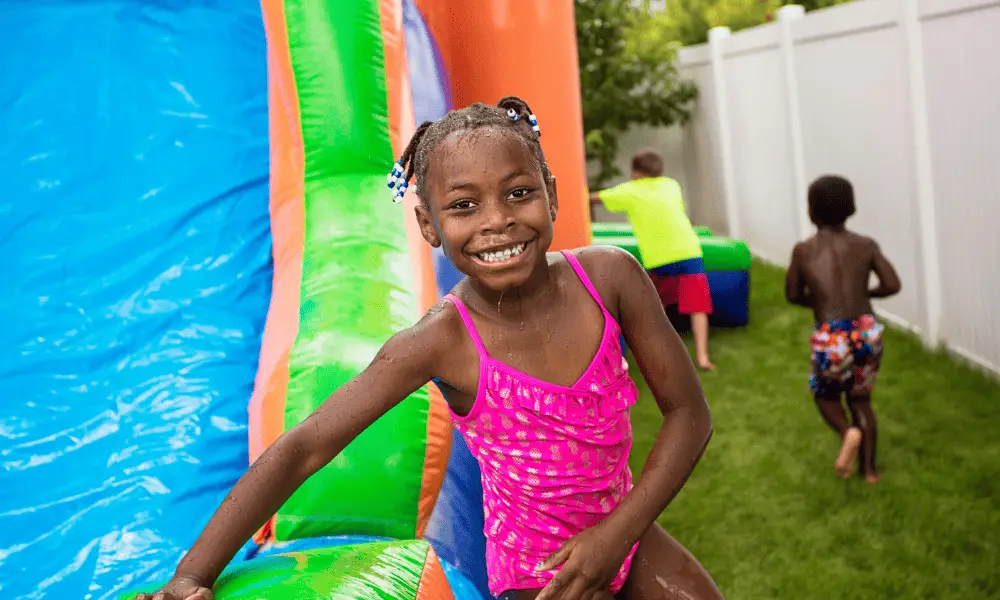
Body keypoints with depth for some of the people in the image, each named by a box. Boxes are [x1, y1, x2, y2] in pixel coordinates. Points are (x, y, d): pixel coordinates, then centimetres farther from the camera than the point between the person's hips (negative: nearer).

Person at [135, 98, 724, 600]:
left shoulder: (611, 275, -16)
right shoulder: (443, 342, -23)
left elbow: (689, 412, -8)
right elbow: (302, 449, -22)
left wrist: (615, 534, -16)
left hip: (625, 529, 3)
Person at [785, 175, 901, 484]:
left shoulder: (803, 250, 0)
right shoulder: (866, 245, 4)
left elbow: (793, 295, 7)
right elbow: (892, 285, -2)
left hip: (831, 337, -2)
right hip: (867, 332, 3)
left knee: (825, 393, 24)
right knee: (861, 398, 24)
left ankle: (848, 431, -6)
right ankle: (869, 468, 25)